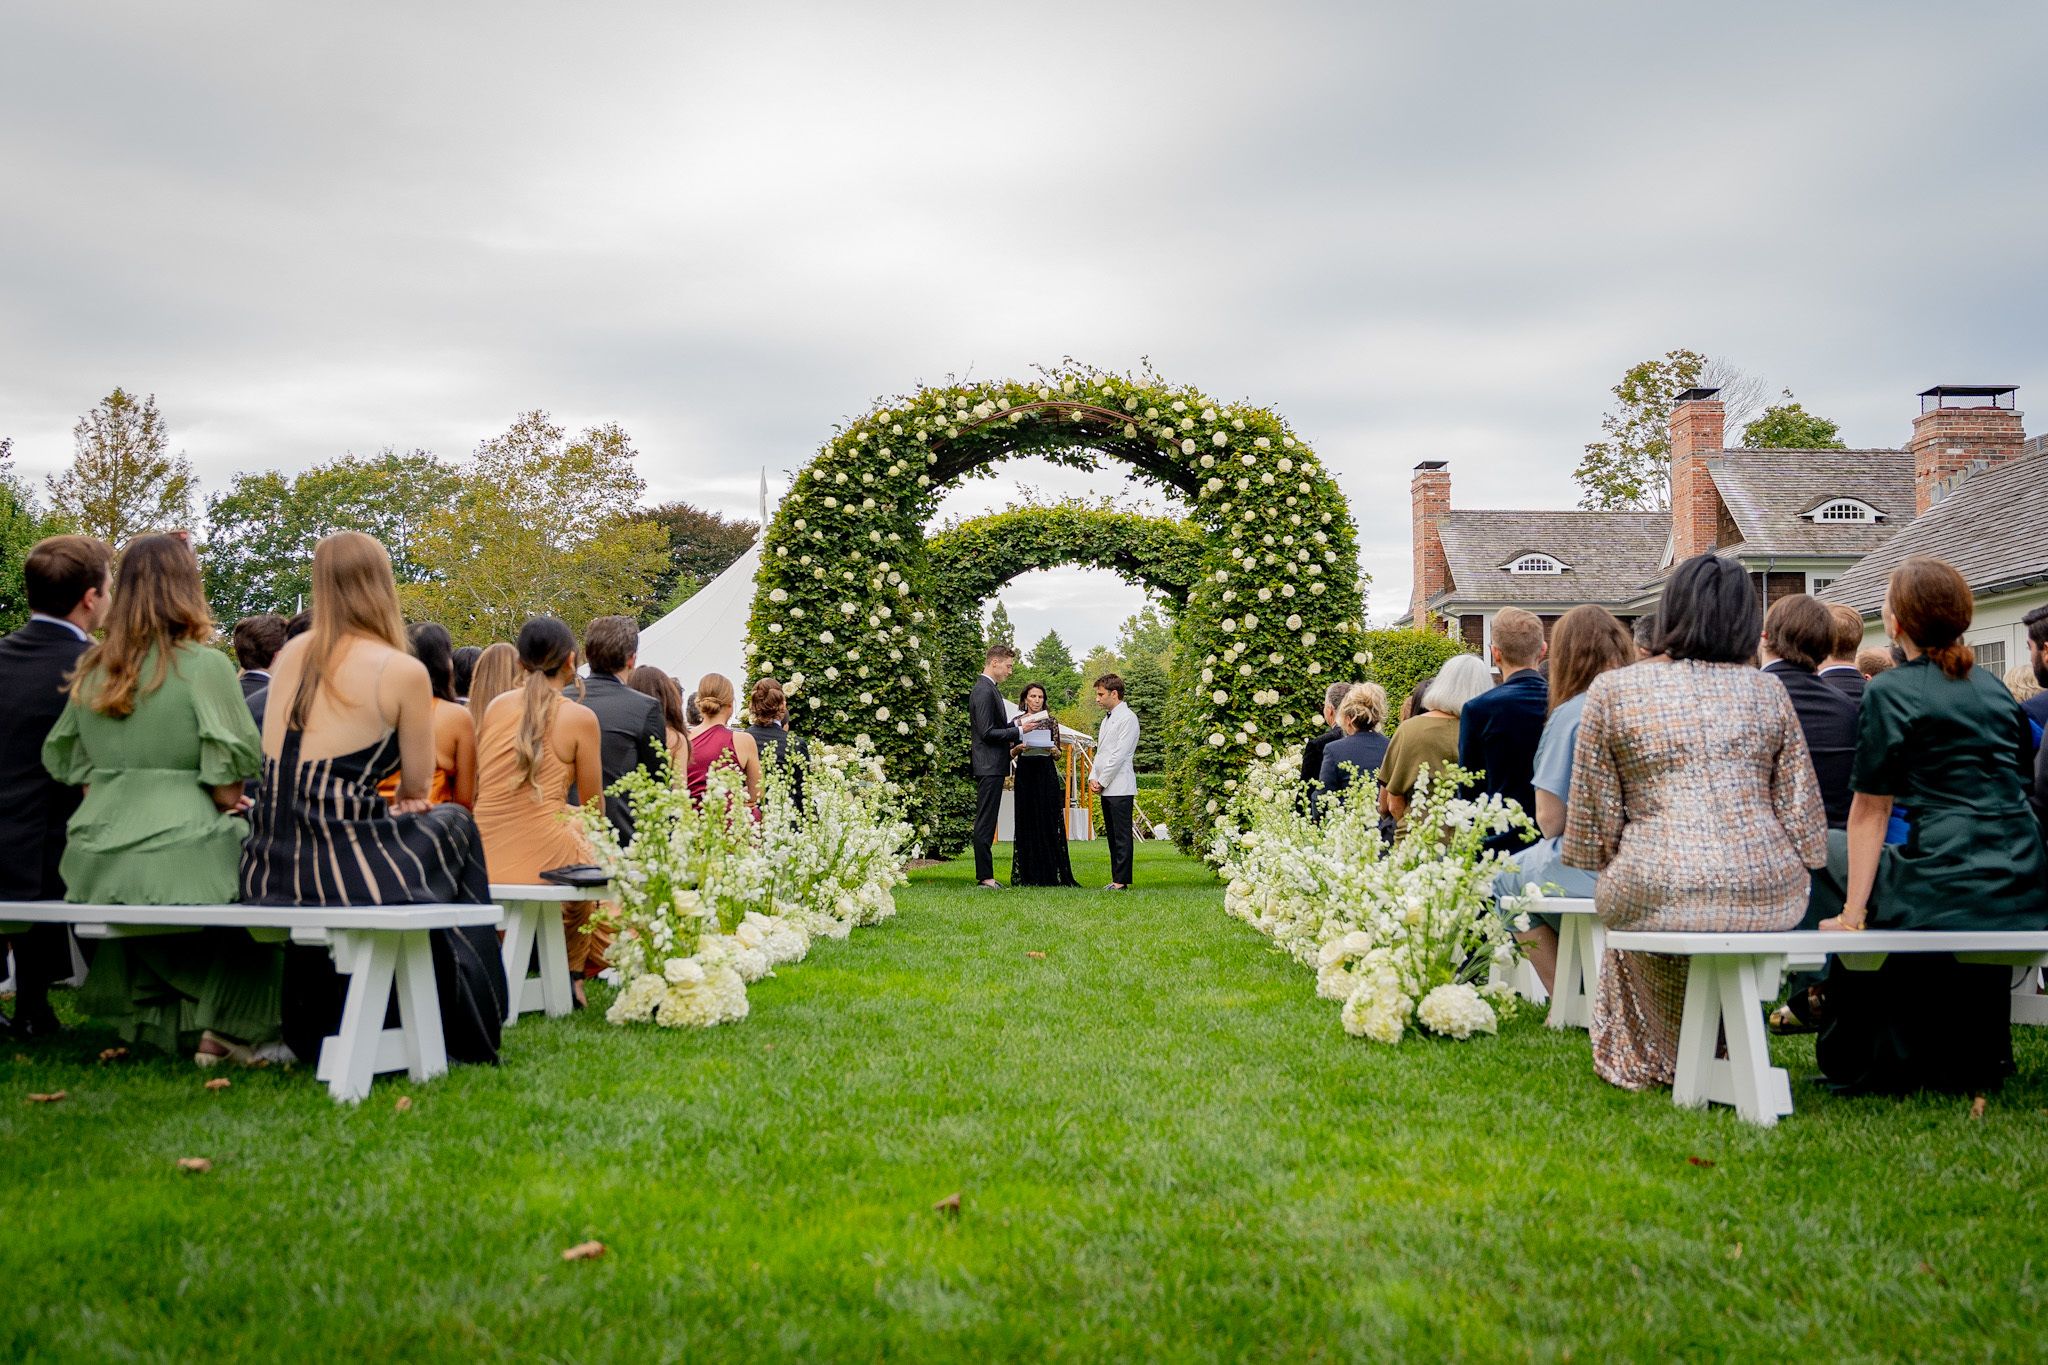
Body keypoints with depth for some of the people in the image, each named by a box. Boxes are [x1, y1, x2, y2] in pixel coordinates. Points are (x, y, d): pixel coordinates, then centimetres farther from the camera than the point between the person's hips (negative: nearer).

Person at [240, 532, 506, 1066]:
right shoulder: (403, 671, -7)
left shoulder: (292, 655, 11)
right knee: (453, 825, 22)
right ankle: (464, 1035, 30)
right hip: (345, 869, -6)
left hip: (269, 870, 6)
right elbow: (417, 785, 4)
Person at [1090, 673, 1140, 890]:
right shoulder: (1107, 719, 19)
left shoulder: (1128, 718, -9)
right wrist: (1093, 778, 6)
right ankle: (1116, 878, 13)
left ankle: (1121, 880, -6)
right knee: (1112, 836, 10)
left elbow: (1119, 755, -14)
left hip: (1120, 788, -9)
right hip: (1106, 788, 9)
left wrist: (1102, 781, -11)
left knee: (1122, 836, -6)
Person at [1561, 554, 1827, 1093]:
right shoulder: (1769, 692, 9)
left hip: (1656, 892, -2)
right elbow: (1802, 812, 8)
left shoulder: (1612, 690, 3)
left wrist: (1615, 868, 19)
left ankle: (1646, 1060, 44)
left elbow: (1594, 814, 3)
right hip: (1767, 896, 2)